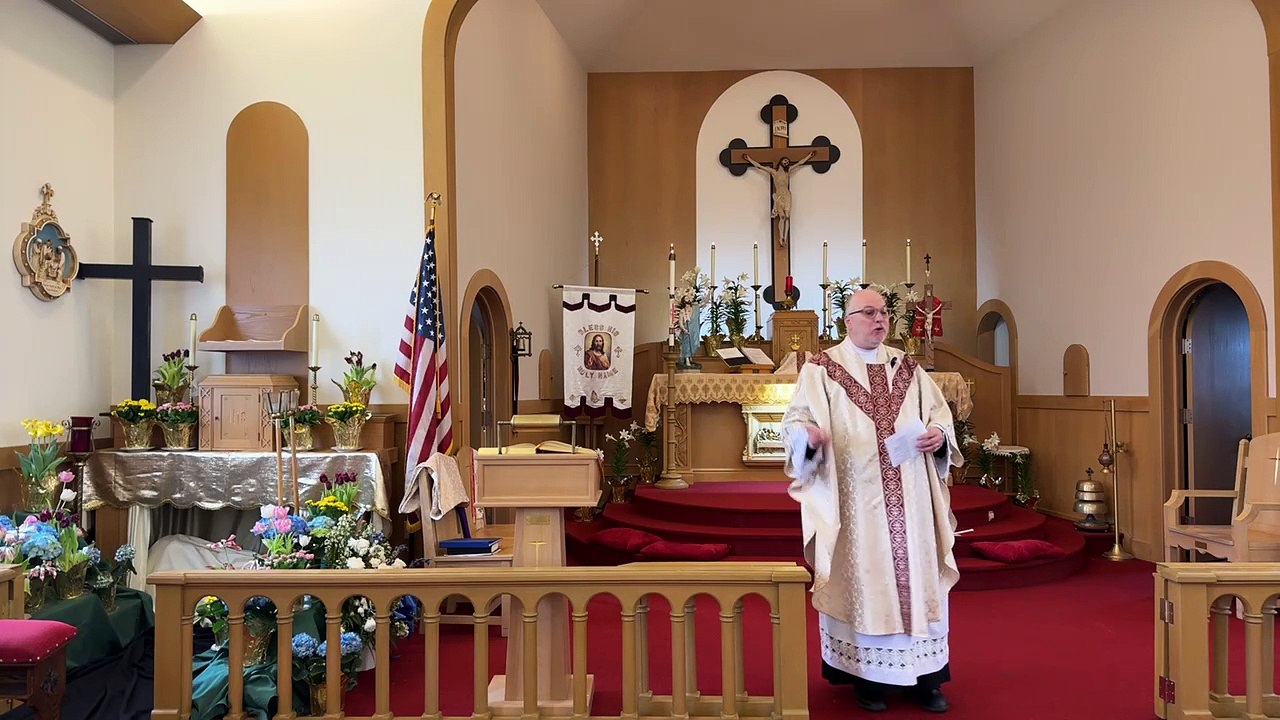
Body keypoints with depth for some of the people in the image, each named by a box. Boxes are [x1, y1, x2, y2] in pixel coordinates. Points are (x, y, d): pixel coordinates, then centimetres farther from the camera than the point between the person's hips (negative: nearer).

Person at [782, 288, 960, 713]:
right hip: (856, 499, -4)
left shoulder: (907, 367, 14)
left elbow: (940, 412, 16)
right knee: (862, 578, 0)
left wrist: (939, 434, -6)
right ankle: (867, 674, 12)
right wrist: (809, 435, -29)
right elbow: (795, 419, -7)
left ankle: (925, 673, 15)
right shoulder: (821, 369, 0)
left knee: (918, 572, 5)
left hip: (910, 498, 4)